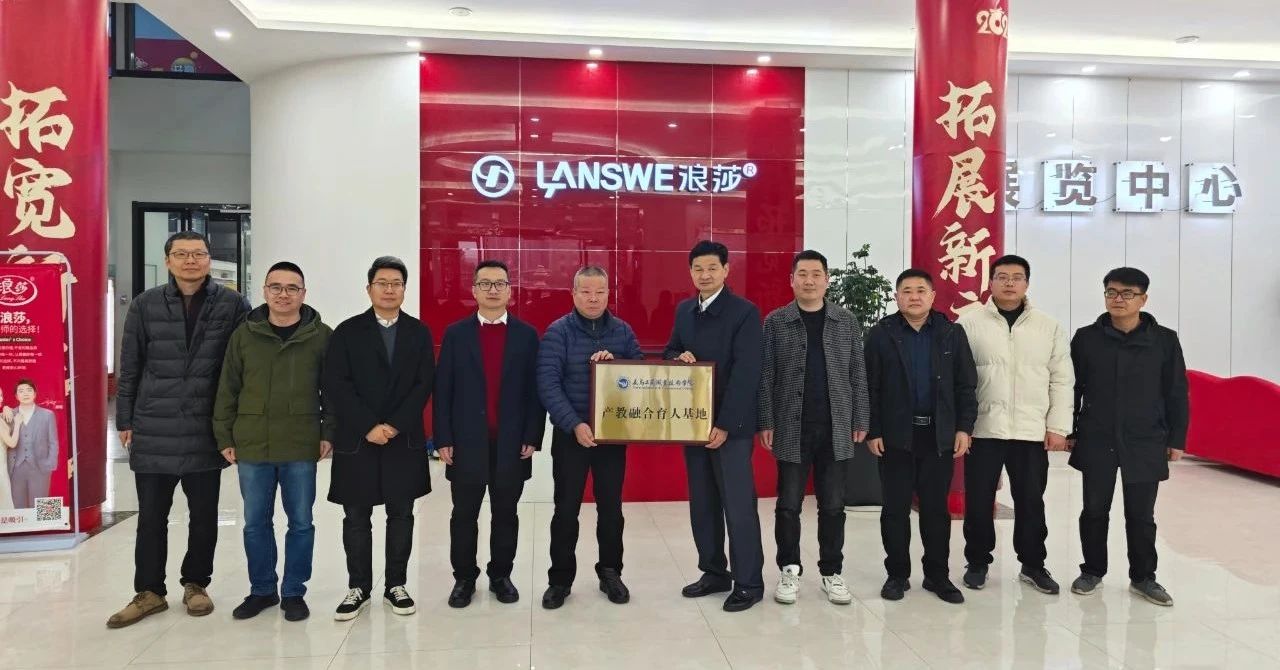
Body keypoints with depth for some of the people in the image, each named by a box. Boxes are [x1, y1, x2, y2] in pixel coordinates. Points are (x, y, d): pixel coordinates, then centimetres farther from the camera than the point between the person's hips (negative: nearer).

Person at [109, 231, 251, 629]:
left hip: (206, 430, -1)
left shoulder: (232, 304, -3)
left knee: (204, 515, 11)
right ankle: (149, 591, 24)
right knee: (151, 517, 10)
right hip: (153, 431, 1)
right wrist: (125, 421, 5)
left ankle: (196, 584, 28)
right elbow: (129, 368, 6)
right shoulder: (145, 305, 3)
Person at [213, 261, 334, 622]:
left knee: (301, 522, 7)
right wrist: (224, 437, 5)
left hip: (301, 447, -2)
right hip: (251, 446, 2)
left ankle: (294, 592, 22)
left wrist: (328, 433, -3)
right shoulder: (244, 334, 4)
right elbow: (228, 389, 7)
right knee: (256, 523, 12)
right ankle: (262, 589, 28)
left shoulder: (321, 335, -2)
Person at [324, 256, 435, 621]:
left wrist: (395, 425, -12)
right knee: (356, 517, 6)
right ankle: (358, 587, 19)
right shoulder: (347, 331, 3)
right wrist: (368, 426, -13)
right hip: (357, 439, -1)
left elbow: (424, 384, -1)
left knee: (401, 514, 7)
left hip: (404, 439, 1)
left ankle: (396, 585, 19)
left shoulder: (419, 332, 6)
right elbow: (334, 385, -5)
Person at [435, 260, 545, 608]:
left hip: (512, 442, 0)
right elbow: (443, 390, 1)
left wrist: (532, 437, -5)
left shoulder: (527, 335, 3)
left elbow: (535, 390, 1)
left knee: (506, 514, 10)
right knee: (464, 514, 8)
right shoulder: (456, 333, 3)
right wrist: (443, 439, -5)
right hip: (467, 442, 0)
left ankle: (501, 575, 25)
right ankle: (464, 578, 23)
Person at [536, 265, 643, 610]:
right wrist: (575, 425, -22)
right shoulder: (558, 332, -7)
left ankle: (610, 572, 27)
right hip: (571, 433, -3)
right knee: (566, 508, 5)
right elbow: (548, 384, -13)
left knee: (611, 506, 11)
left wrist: (615, 363, -16)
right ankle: (560, 579, 18)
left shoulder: (623, 331, 4)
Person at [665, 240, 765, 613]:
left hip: (731, 424, -7)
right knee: (702, 503, 13)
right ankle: (714, 572, 26)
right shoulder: (684, 310, 11)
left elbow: (745, 373, -15)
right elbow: (670, 352, 19)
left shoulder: (745, 312, -10)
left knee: (738, 505, -2)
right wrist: (680, 356, -7)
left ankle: (749, 583, 10)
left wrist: (725, 424, -19)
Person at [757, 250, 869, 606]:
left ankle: (832, 572, 20)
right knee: (788, 505, 5)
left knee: (833, 506, 8)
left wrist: (860, 420, 2)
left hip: (836, 429, 1)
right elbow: (766, 376, -1)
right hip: (791, 429, -1)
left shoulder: (847, 321, 6)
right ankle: (789, 570, 19)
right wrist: (765, 422, -6)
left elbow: (858, 374, 7)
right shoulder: (775, 322, 2)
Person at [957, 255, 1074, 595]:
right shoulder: (969, 323, -1)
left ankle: (1032, 565, 26)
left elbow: (1061, 380, 6)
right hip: (983, 428, -1)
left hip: (1032, 431, 2)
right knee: (978, 500, 6)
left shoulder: (1049, 327, 6)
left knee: (1031, 501, 10)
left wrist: (1058, 426, -1)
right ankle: (978, 562, 22)